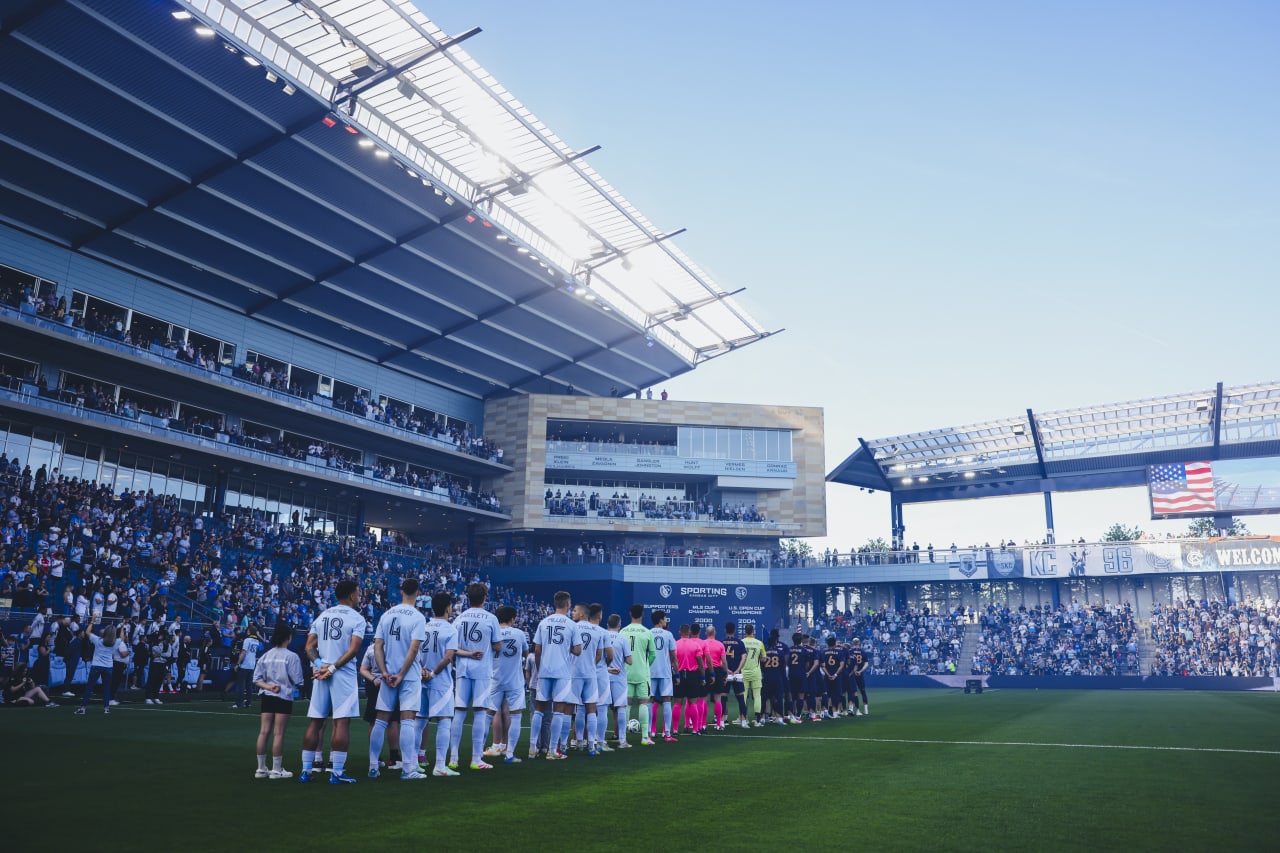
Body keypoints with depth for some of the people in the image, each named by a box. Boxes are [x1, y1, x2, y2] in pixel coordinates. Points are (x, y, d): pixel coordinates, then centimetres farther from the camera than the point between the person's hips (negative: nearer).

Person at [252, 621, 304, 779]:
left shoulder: (265, 655, 7)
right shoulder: (292, 656, -10)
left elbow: (257, 679, 4)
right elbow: (297, 681, -10)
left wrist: (268, 686, -6)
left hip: (267, 696, 6)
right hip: (284, 697, -5)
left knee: (264, 732, 7)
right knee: (279, 733, -1)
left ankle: (261, 768, 13)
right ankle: (276, 769, 4)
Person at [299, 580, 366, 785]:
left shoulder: (321, 616, 14)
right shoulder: (357, 619, -3)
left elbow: (309, 647, 6)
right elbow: (353, 650, -14)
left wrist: (319, 664, -6)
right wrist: (333, 668, -12)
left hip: (321, 674, 5)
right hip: (344, 675, -5)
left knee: (315, 722, 10)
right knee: (342, 722, -3)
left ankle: (305, 770, 13)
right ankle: (337, 772, -4)